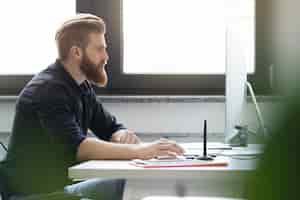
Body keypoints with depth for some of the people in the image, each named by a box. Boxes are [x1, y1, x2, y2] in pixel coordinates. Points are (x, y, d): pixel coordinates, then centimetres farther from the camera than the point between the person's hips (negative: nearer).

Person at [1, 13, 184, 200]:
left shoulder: (82, 86, 9)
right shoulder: (49, 89, -19)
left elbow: (111, 128, 13)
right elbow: (76, 147, -30)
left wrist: (123, 135, -12)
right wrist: (139, 151, -32)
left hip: (62, 184, 8)